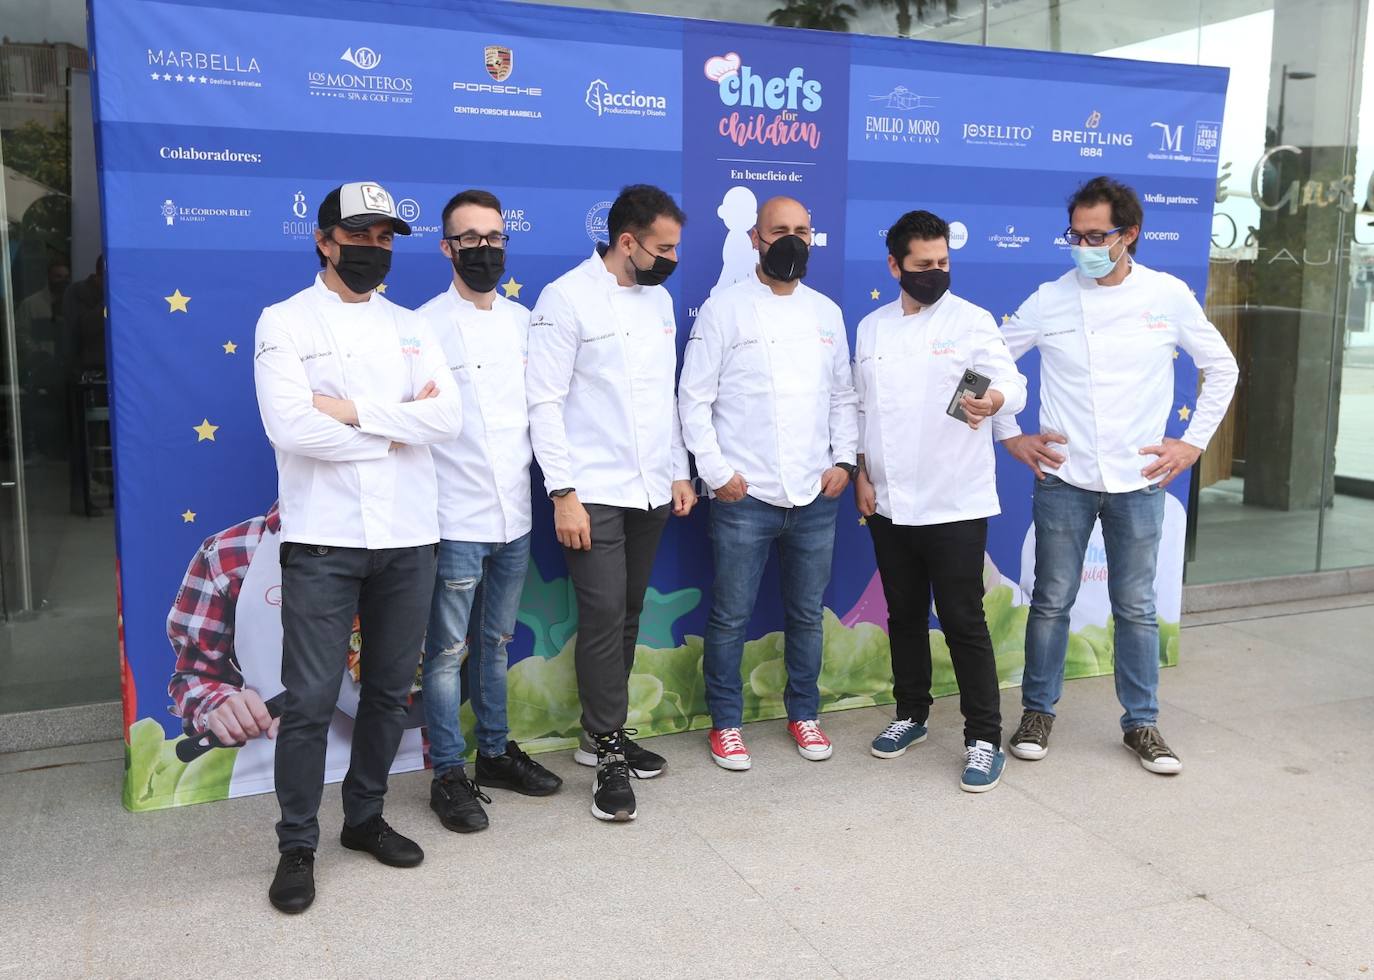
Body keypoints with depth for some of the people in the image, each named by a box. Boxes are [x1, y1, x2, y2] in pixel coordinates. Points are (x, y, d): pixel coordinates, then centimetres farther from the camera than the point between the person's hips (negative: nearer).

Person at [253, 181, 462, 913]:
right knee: (311, 700, 0)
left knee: (390, 690, 13)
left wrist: (355, 412, -13)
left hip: (408, 537, 4)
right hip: (323, 539, -4)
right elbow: (291, 427, -16)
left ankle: (365, 817, 30)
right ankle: (297, 846, 15)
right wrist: (397, 426, -7)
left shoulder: (410, 327, 12)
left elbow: (448, 418, -3)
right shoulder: (286, 322, 0)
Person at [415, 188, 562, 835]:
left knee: (496, 642, 18)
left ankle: (495, 752, 32)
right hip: (455, 520, -5)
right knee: (447, 651, 4)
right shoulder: (425, 325, -7)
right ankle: (448, 775, 17)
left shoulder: (524, 322, 8)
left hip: (514, 515, 5)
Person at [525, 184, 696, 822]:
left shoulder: (659, 299, 12)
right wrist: (563, 493, -17)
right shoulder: (566, 298, -9)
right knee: (603, 617, -7)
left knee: (627, 615, 12)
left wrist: (680, 472, 13)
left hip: (651, 492, 7)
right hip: (593, 494, -6)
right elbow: (545, 402, -12)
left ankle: (603, 732, 25)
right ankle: (609, 756, 4)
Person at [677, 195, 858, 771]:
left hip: (815, 496, 4)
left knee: (807, 613, 14)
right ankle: (725, 722, 20)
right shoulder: (724, 308, -3)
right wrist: (717, 472, -11)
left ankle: (803, 713, 30)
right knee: (730, 617, 4)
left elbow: (842, 395, 16)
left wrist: (843, 460, 4)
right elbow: (694, 397, -5)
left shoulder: (827, 312, 11)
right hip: (744, 497, -4)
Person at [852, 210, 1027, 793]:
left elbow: (1014, 385, -13)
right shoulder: (871, 328, 10)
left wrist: (991, 401, -36)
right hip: (889, 503, 5)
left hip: (956, 504, -4)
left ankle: (984, 738, 9)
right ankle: (911, 714, 32)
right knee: (904, 616, 15)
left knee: (963, 621, -2)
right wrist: (861, 474, 6)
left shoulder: (972, 320, -4)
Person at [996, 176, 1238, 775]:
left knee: (1136, 608, 9)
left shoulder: (1169, 295, -1)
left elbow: (1220, 367, 11)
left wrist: (1194, 441, 5)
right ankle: (1038, 713, 23)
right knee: (1051, 602, 7)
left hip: (1139, 481, 1)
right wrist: (1010, 436, 4)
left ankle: (1141, 723, 23)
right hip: (1063, 479, 0)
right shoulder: (1049, 300, -3)